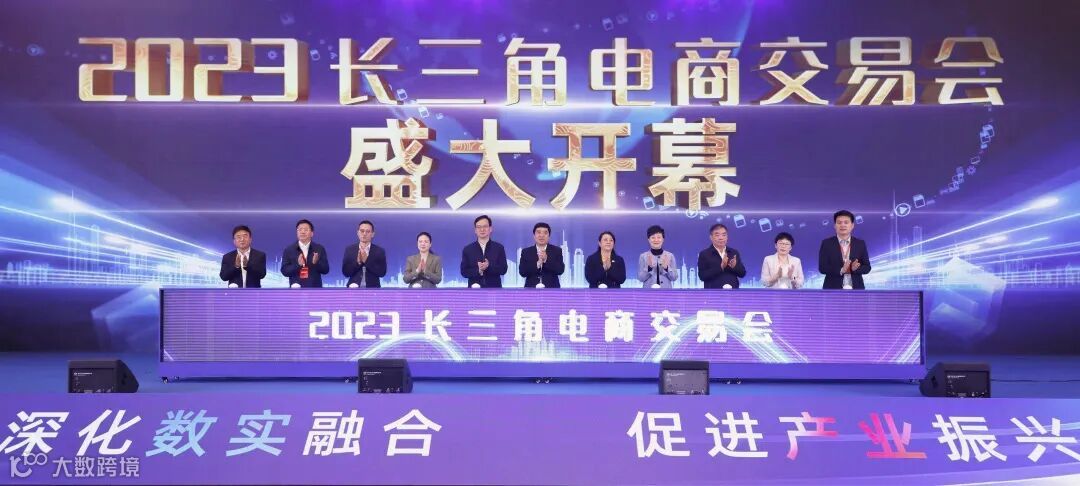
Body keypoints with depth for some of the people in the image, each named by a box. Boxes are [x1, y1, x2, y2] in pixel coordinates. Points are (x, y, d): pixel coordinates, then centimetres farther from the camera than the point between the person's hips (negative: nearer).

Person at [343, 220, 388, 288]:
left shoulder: (379, 251, 4)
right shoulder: (349, 249, 7)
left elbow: (382, 272, -6)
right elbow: (346, 272, 1)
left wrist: (366, 261, -16)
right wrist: (357, 262, -16)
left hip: (372, 288, 0)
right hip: (354, 287, 0)